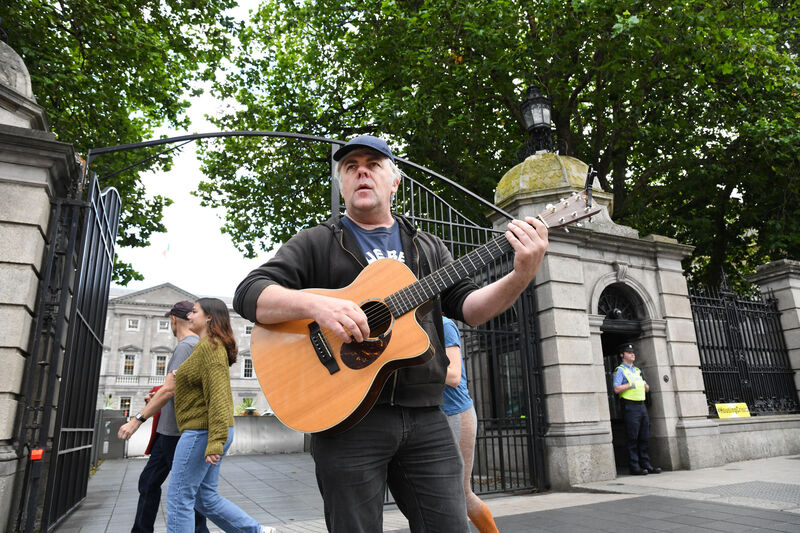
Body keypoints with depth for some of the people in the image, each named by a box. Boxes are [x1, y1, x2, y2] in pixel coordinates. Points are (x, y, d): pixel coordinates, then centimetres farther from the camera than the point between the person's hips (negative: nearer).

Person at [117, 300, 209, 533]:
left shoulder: (186, 346, -15)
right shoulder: (199, 346, 15)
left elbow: (169, 389, -21)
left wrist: (138, 419, -19)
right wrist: (157, 399, 18)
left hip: (177, 432, -10)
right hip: (170, 431, 10)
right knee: (148, 481, 15)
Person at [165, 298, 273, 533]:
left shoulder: (210, 347, -14)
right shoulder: (209, 347, 18)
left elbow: (218, 395, -22)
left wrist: (215, 443, -26)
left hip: (202, 431, -10)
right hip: (209, 433, 10)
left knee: (178, 498, 0)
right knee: (206, 497, 15)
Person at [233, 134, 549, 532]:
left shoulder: (426, 247, 18)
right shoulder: (315, 243, 6)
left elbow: (468, 306, 8)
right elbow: (248, 294, -4)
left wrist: (520, 278, -10)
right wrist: (315, 305, -23)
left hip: (425, 419, 3)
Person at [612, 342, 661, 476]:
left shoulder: (637, 370, 20)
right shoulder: (620, 370, -3)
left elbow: (647, 388, 23)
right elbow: (616, 389, -15)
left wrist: (644, 384, 2)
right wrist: (630, 384, -12)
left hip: (641, 404, 7)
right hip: (630, 406, -7)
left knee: (645, 437, 8)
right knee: (633, 438, -6)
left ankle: (646, 464, 15)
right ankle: (634, 467, -2)